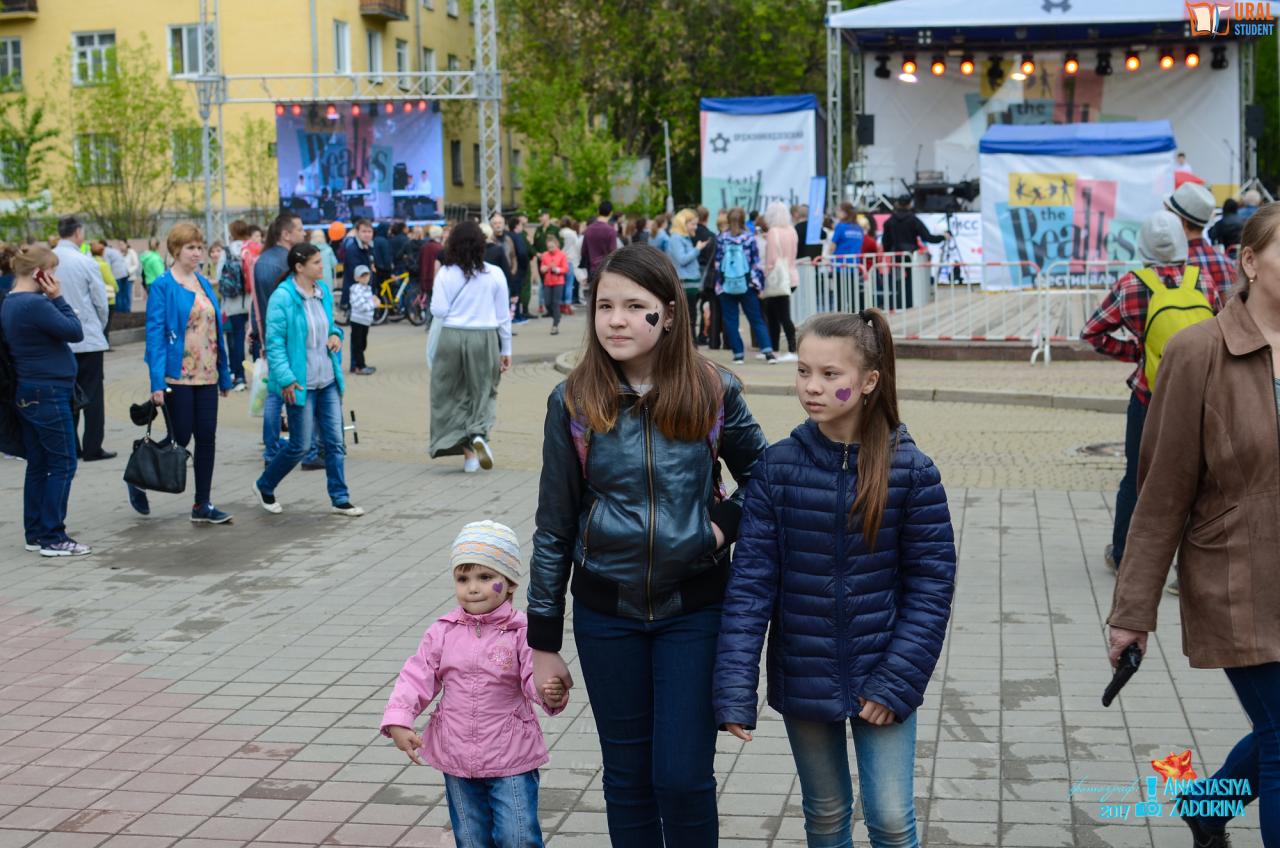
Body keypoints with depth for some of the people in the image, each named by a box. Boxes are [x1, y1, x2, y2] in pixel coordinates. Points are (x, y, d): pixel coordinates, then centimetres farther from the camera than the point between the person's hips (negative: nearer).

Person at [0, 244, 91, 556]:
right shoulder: (35, 304, -21)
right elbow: (75, 332, -15)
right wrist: (57, 298, -11)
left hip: (28, 394, 10)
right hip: (48, 394, -10)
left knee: (38, 464, 15)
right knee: (62, 464, -1)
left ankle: (35, 534, 21)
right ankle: (52, 538, 2)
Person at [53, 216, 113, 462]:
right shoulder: (86, 263, -13)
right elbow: (101, 303, -7)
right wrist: (100, 327, 12)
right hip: (88, 338, -4)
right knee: (92, 395, 4)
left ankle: (69, 446, 14)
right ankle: (92, 448, 5)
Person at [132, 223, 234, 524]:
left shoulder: (204, 284, 11)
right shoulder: (162, 286, -8)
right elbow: (155, 334, -12)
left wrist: (224, 374, 12)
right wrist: (157, 383, -18)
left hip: (206, 375, 6)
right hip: (178, 376, -6)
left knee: (206, 438, 5)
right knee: (180, 438, -1)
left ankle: (202, 505, 13)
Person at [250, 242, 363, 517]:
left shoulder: (323, 291, 7)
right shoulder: (282, 297, -15)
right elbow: (274, 342, -15)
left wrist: (335, 334, 1)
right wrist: (286, 379, -21)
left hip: (328, 380, 7)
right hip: (300, 384, -7)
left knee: (335, 440, 6)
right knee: (301, 445, 1)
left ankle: (340, 499, 15)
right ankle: (264, 486, 23)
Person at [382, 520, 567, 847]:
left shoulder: (521, 633, -12)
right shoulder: (443, 632, -2)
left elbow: (536, 678, -20)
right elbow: (417, 677, -2)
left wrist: (550, 694, -43)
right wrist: (398, 721, -15)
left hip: (511, 758, -4)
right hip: (456, 758, 4)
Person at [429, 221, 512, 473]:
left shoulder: (445, 274, -5)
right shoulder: (495, 274, -2)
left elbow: (438, 311, -7)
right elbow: (503, 315, 3)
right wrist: (506, 350, 10)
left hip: (452, 338, 0)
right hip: (485, 339, 0)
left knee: (454, 394, 10)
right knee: (484, 391, 14)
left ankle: (469, 453, 8)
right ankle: (479, 434, -12)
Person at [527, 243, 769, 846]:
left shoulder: (713, 393, -6)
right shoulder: (573, 402, -5)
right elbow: (554, 526, 0)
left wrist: (725, 521, -10)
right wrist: (544, 642, 2)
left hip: (694, 609, -1)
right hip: (607, 614, 1)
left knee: (683, 777, -1)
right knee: (627, 776, 11)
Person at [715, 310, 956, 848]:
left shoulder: (910, 471, -10)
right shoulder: (777, 467, -8)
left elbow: (932, 581, -7)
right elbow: (751, 581, -9)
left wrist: (898, 680, -13)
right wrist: (735, 689, -16)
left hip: (882, 677, -1)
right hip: (803, 678, 1)